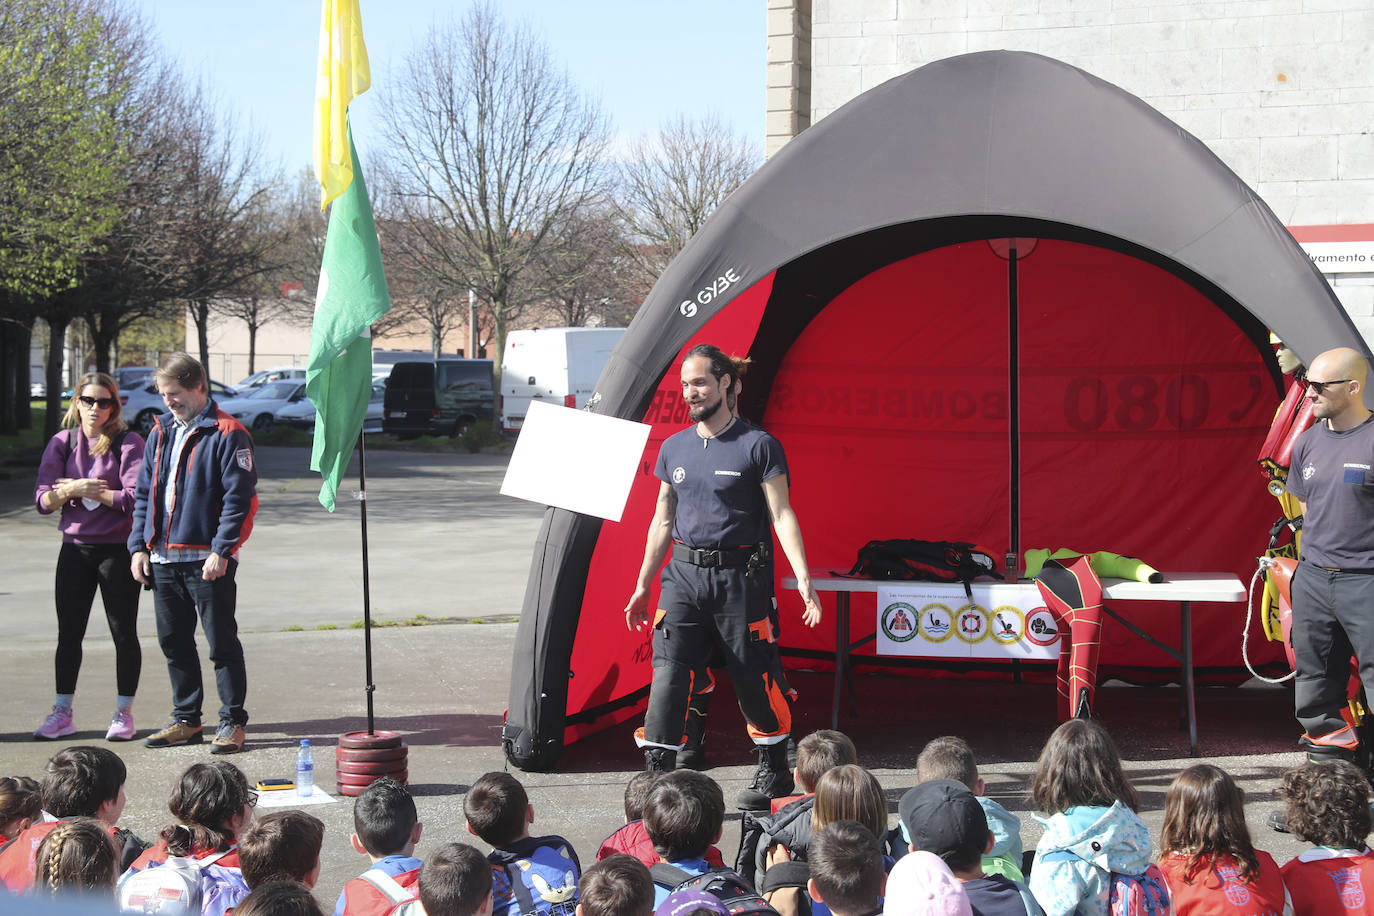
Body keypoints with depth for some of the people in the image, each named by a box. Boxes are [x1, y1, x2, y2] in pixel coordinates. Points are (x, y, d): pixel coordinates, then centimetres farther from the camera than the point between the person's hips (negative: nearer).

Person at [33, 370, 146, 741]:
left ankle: (123, 713, 13)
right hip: (75, 548, 3)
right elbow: (43, 499, 1)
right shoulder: (63, 443, 6)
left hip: (118, 550, -3)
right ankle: (62, 713, 15)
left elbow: (135, 498, -16)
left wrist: (85, 490, -11)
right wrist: (72, 490, -18)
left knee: (123, 633, 3)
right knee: (68, 633, 6)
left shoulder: (128, 443, -5)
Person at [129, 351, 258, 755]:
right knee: (174, 642, 12)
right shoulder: (161, 433, 14)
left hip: (208, 560, -7)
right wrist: (138, 546, 8)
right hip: (163, 559, 7)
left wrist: (222, 551, -18)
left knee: (222, 643, -1)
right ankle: (186, 720, 22)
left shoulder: (226, 434, -8)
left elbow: (240, 499, -12)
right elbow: (144, 494, 18)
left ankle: (232, 722, 7)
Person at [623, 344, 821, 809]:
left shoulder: (758, 446, -4)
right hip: (683, 574, 4)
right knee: (668, 677, -8)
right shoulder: (673, 448, 11)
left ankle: (774, 771, 25)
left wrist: (803, 579, -16)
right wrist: (642, 587, 17)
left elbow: (782, 515, -6)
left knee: (754, 680, 4)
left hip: (740, 576, -4)